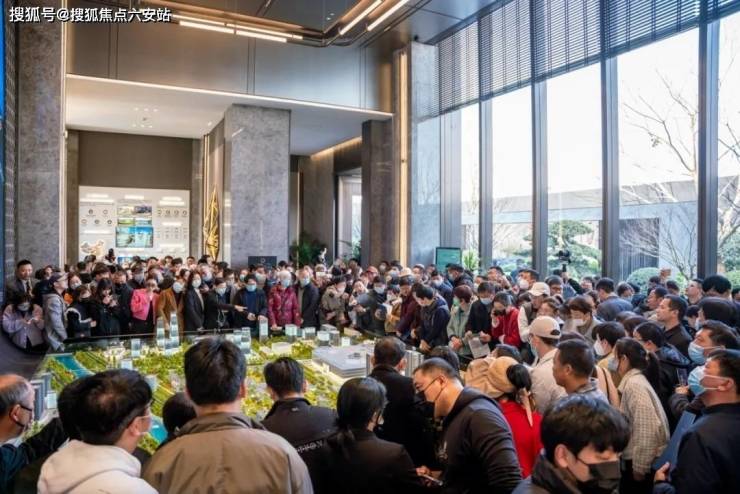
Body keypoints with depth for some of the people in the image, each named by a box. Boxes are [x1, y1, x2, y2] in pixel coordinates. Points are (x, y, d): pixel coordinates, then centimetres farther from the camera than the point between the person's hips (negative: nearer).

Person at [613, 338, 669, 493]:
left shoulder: (634, 384, -19)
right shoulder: (633, 381, 9)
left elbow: (647, 429, -24)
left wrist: (640, 467, -18)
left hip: (643, 464, -8)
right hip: (635, 461, 8)